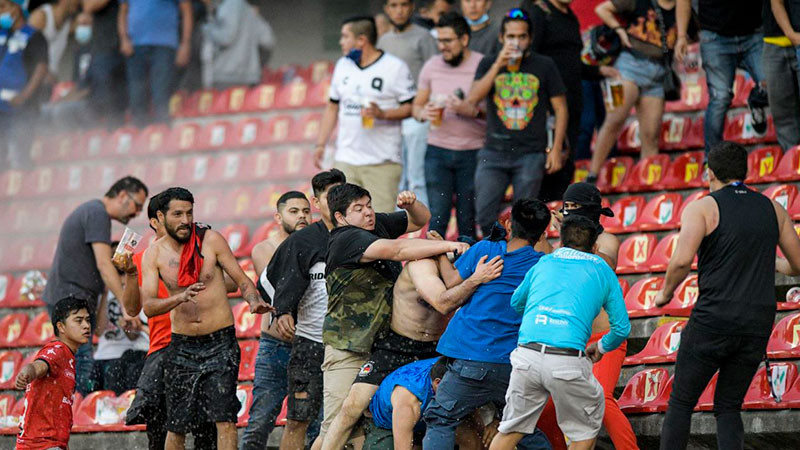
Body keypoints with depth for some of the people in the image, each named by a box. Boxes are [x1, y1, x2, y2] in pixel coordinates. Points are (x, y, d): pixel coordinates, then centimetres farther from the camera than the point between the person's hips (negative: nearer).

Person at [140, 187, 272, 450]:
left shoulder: (210, 240, -2)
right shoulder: (153, 255, 0)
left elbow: (242, 280, 1)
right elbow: (148, 306, -10)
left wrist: (254, 302, -22)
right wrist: (181, 298, -28)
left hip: (221, 342, -2)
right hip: (182, 346, 2)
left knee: (225, 418, -13)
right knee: (176, 426, 6)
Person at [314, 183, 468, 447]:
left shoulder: (378, 225, 10)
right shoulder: (345, 240, -15)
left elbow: (420, 220, 24)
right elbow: (397, 250, -26)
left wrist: (410, 204, 0)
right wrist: (449, 246, -27)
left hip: (382, 346, 8)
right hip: (348, 351, -8)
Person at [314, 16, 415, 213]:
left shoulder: (395, 67, -4)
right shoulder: (342, 66, 14)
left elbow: (410, 108, -5)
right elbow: (332, 107, 19)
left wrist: (382, 113, -21)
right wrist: (320, 144, 13)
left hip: (382, 161, -5)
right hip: (346, 159, 5)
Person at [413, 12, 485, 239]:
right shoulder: (432, 66, 8)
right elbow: (417, 105, 16)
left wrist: (471, 110, -23)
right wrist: (424, 113, -7)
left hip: (472, 152, -3)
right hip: (438, 150, 3)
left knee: (468, 220, 1)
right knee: (437, 217, -1)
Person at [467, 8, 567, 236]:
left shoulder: (544, 66, 4)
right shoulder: (489, 64, 7)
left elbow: (560, 108, 6)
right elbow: (473, 98, -8)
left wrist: (556, 150, -2)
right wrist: (499, 65, -14)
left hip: (531, 154, -1)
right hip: (494, 152, 1)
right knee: (484, 214, -6)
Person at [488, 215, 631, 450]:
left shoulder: (543, 264, 23)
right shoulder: (603, 271, 17)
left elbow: (516, 303, 37)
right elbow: (622, 327, 16)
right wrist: (601, 347, 36)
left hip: (527, 356, 3)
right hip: (568, 363, -3)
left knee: (511, 430, 17)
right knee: (585, 429, 20)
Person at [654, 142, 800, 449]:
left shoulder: (702, 208, -3)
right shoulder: (772, 209, 10)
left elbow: (681, 261, -18)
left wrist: (665, 292, 1)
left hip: (713, 320, -4)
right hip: (758, 325, 4)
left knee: (681, 403, 7)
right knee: (728, 407, 13)